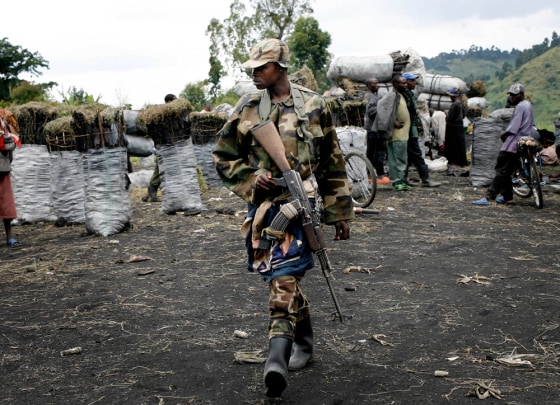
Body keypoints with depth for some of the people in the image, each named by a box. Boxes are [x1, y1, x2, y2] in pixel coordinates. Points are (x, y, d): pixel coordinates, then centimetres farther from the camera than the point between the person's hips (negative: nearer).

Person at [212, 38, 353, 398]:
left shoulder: (314, 107, 2)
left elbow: (333, 165, 7)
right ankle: (304, 343, 32)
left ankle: (278, 357, -17)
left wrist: (341, 213, 9)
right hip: (262, 206, 3)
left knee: (284, 278, -16)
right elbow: (223, 156, 12)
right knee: (286, 279, 13)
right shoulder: (247, 108, 7)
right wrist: (251, 178, -5)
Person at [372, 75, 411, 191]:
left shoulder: (401, 95, 18)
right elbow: (381, 107, -22)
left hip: (403, 133, 9)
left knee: (402, 159, 11)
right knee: (398, 158, -9)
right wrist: (394, 123, -21)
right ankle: (397, 181, -6)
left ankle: (401, 181, 16)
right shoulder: (392, 95, -11)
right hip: (397, 134, -9)